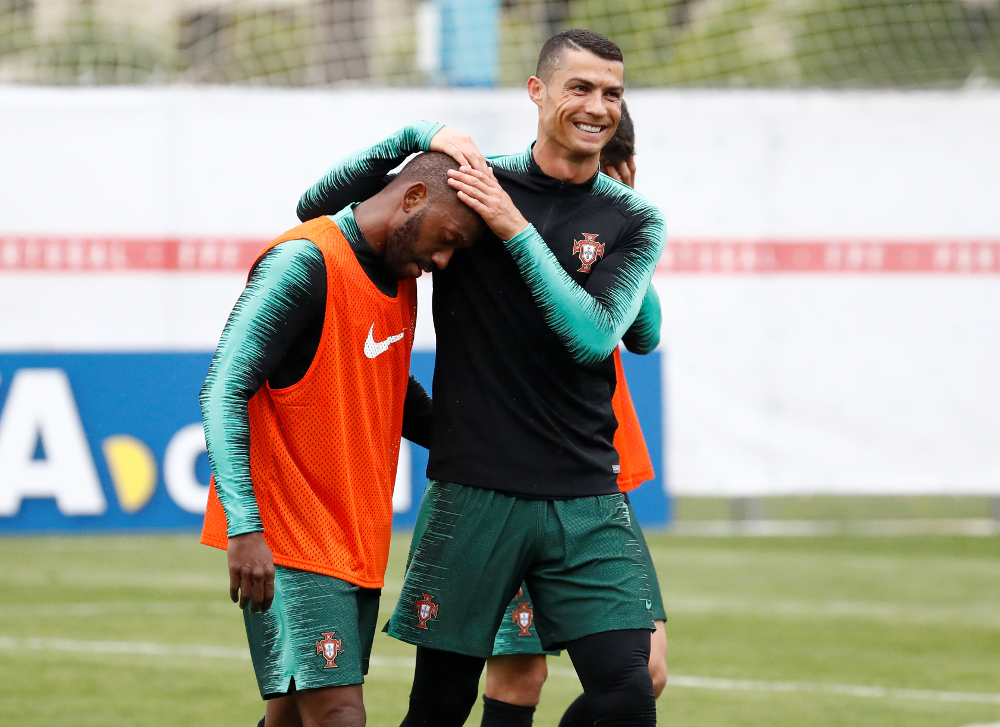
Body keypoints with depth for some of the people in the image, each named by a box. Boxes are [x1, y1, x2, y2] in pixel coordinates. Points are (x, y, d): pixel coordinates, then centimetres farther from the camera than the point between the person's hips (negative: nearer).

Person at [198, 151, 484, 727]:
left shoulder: (402, 278, 14)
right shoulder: (306, 263, -14)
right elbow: (224, 392, -19)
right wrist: (245, 527, -28)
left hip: (359, 543, 9)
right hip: (286, 545, -9)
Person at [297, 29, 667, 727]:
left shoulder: (634, 221, 5)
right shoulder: (473, 182, 3)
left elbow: (593, 336, -10)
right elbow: (315, 208, 3)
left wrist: (516, 229, -15)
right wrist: (422, 135, -8)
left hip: (588, 502, 1)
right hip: (476, 491, -1)